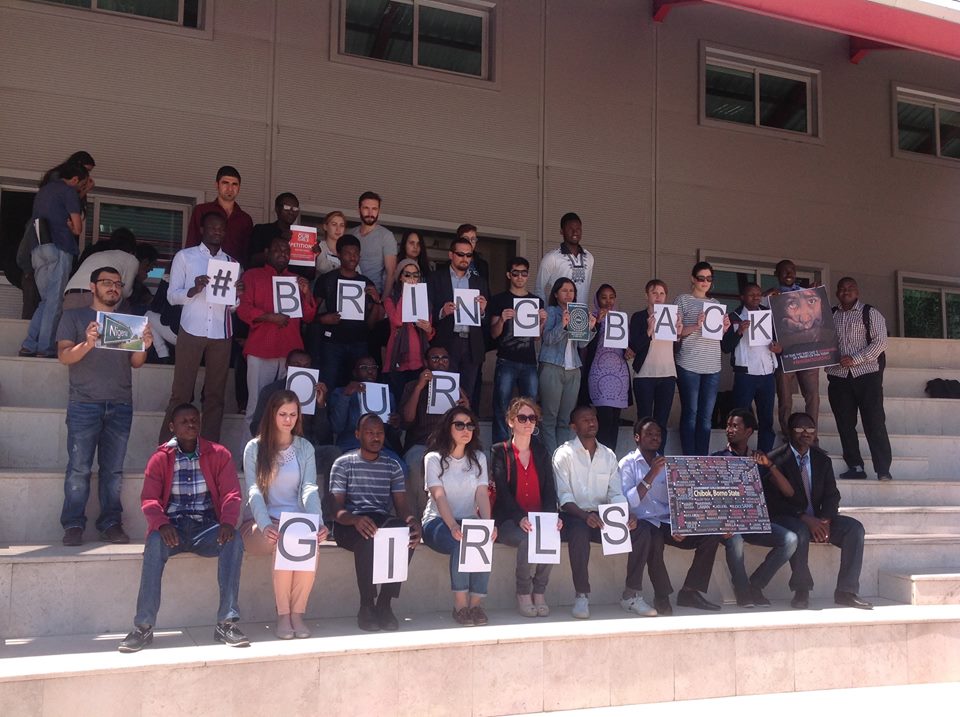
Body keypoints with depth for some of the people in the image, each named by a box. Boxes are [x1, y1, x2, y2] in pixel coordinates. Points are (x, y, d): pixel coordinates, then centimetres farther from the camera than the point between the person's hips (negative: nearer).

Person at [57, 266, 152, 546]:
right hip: (84, 404, -2)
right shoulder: (74, 317, 11)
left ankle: (111, 523, 5)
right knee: (79, 468, -5)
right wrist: (88, 343, -21)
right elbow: (64, 356, -2)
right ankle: (73, 525, 0)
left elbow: (135, 363, 13)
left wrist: (144, 347, -9)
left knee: (113, 470, 1)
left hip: (121, 406, 3)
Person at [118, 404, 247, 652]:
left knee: (234, 541, -30)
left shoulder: (219, 454, 8)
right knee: (155, 542, -34)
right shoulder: (160, 458, 7)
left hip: (206, 526, 0)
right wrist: (161, 524, -23)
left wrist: (227, 522, -20)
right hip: (172, 526, 0)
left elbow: (231, 493, 1)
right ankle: (143, 626, -30)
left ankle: (227, 622, -29)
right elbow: (149, 498, -2)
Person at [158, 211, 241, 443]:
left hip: (221, 334, 3)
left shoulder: (231, 262, 15)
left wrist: (237, 295, -8)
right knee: (181, 392, -2)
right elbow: (172, 296, 1)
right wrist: (194, 290, -18)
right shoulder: (184, 256, 7)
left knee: (215, 393, 4)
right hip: (192, 331, -3)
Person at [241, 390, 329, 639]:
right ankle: (282, 615, -21)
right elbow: (253, 491, -9)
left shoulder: (305, 448, 10)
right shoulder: (255, 448, 3)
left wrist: (318, 522, -22)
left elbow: (309, 488, -3)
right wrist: (266, 525, -28)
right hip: (262, 524, -2)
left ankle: (297, 613, -19)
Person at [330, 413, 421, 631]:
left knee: (407, 532, -31)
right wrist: (356, 519, -29)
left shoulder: (392, 466, 16)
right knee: (368, 535, -38)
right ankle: (366, 605, -23)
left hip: (384, 521, 3)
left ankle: (384, 603, -21)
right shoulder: (344, 463, 5)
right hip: (351, 524, -3)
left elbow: (402, 506, 7)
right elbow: (337, 508, -6)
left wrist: (412, 520, -18)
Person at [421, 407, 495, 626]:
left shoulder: (478, 457, 11)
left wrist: (487, 524, -20)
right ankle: (460, 605, -24)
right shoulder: (434, 458, -1)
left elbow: (482, 494, -1)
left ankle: (476, 603, -22)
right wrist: (453, 526, -30)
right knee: (462, 541, -34)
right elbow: (439, 496, -14)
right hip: (438, 521, -3)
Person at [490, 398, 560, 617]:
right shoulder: (499, 452, 3)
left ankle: (539, 593, -13)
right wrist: (520, 518, -26)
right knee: (527, 539, -34)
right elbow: (503, 492, -9)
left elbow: (550, 490, 7)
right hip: (509, 520, -3)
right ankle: (523, 595, -13)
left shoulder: (541, 453, 16)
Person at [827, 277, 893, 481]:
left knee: (875, 423, -6)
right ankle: (855, 467, 11)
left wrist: (855, 359, -15)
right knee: (845, 424, 4)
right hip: (838, 376, 3)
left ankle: (883, 470, -4)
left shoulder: (870, 313, 3)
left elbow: (880, 341, -6)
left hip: (867, 373, -3)